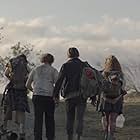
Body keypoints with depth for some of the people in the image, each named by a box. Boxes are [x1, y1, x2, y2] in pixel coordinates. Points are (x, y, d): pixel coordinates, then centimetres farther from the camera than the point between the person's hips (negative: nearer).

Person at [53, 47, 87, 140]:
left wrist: (56, 95, 4)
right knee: (80, 118, 0)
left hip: (69, 95, 0)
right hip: (81, 95, 0)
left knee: (70, 118, 14)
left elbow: (59, 81, -2)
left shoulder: (65, 66, 1)